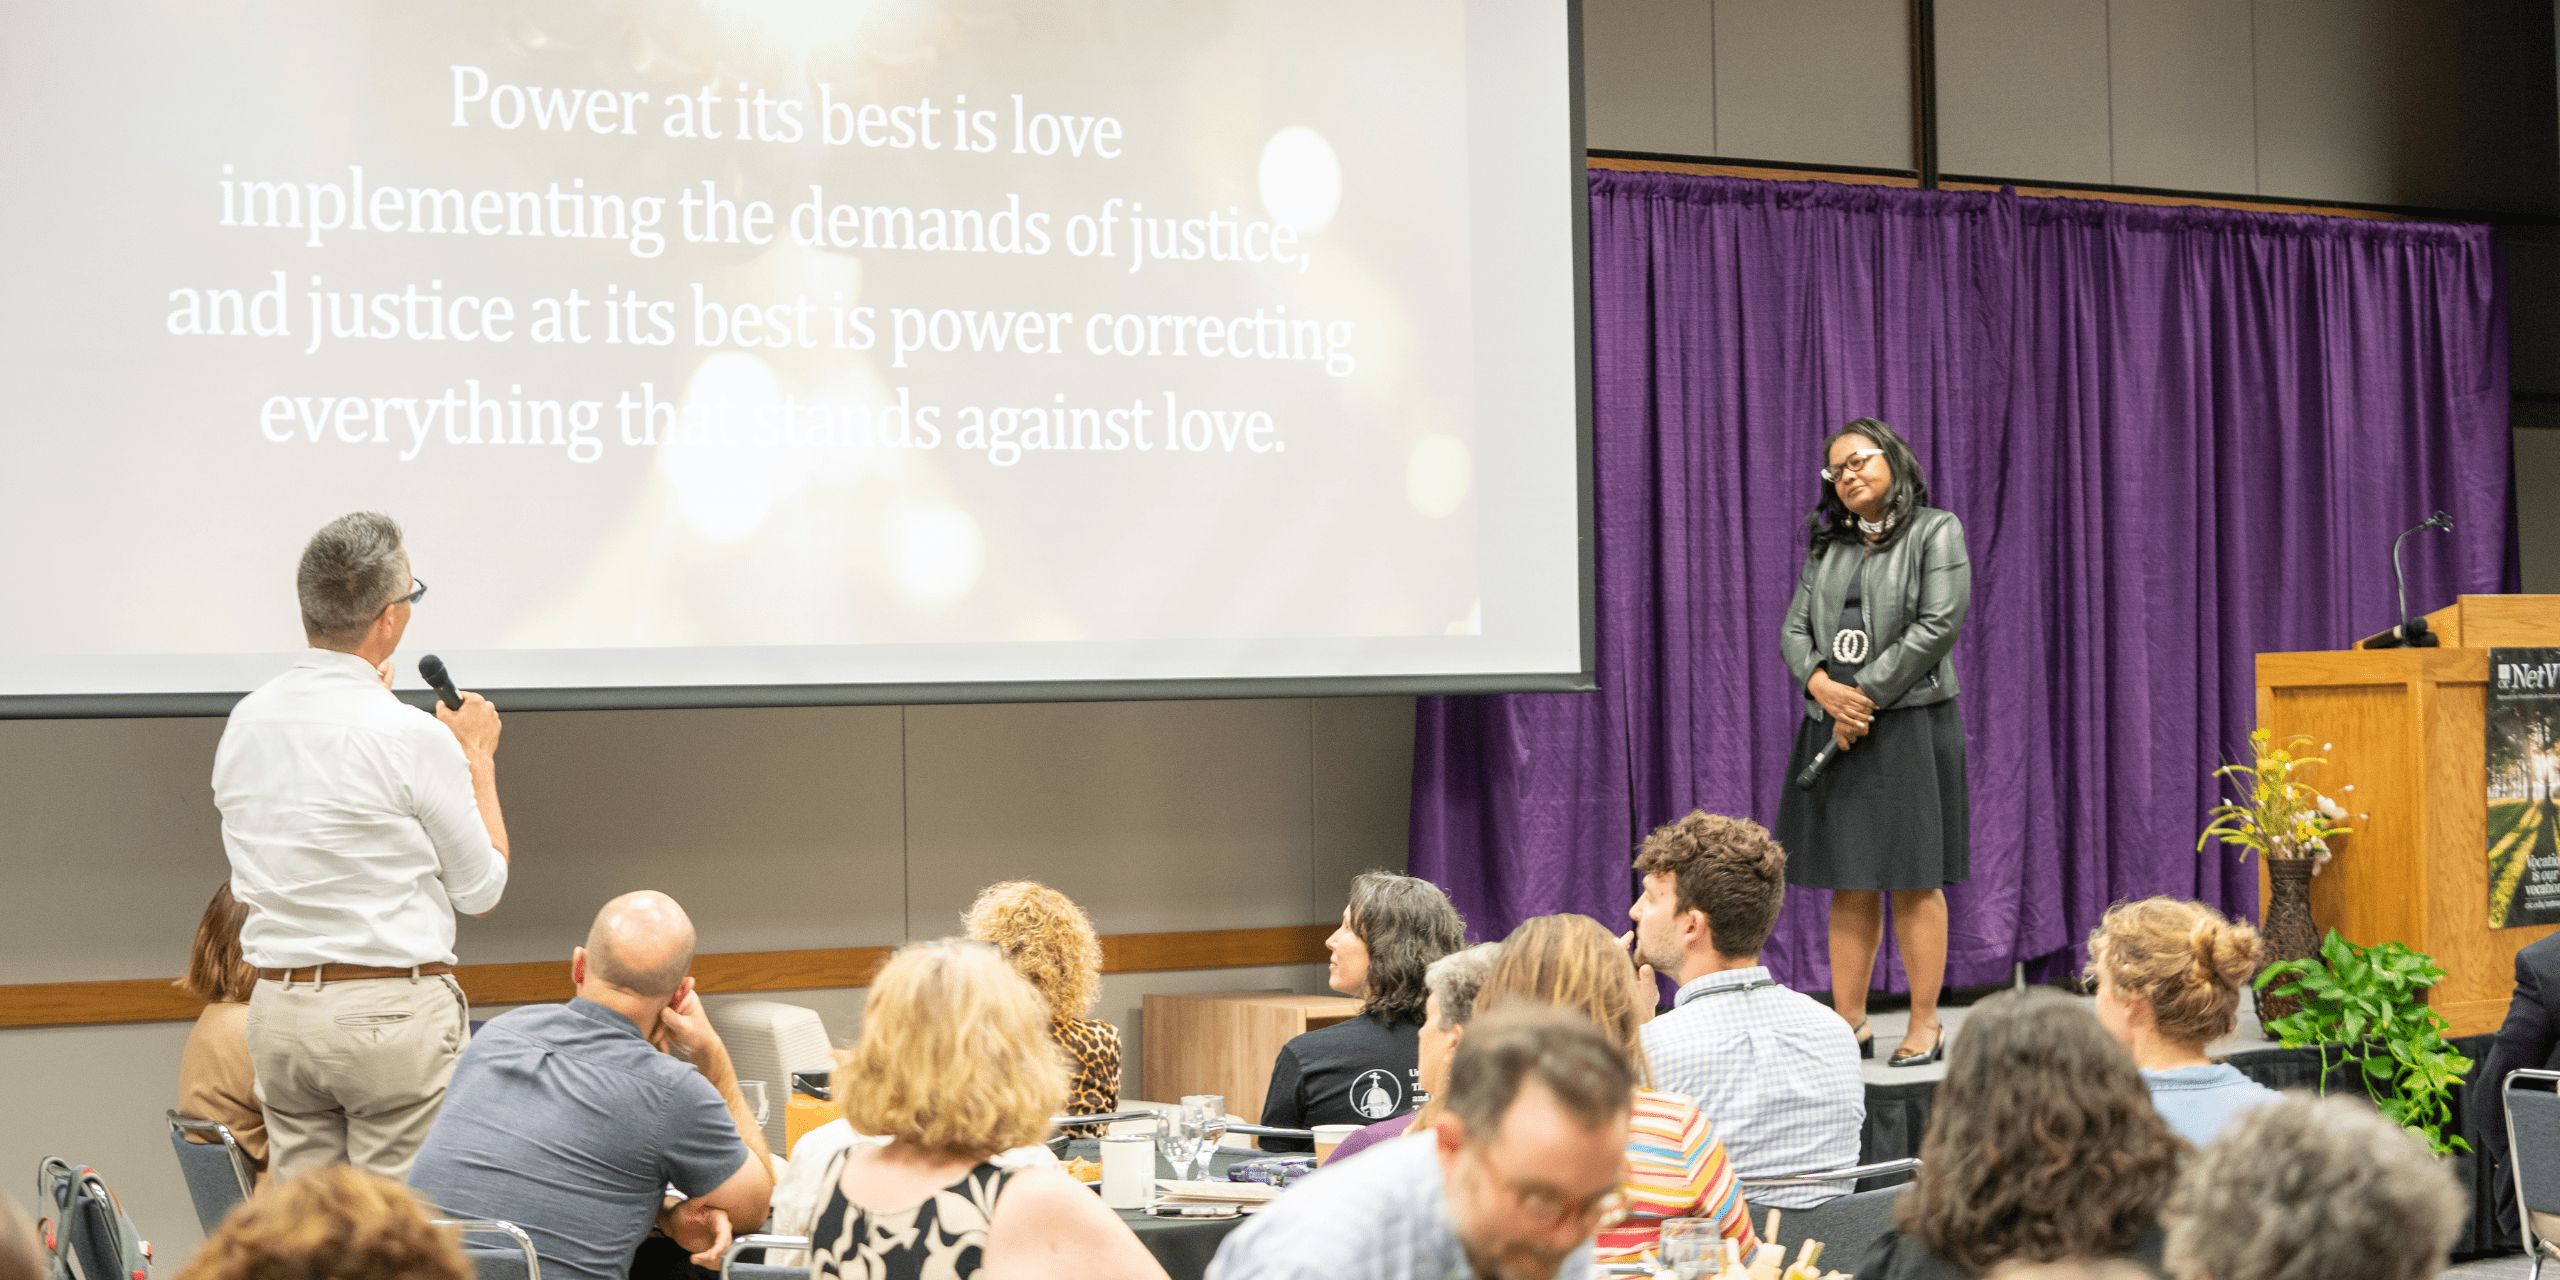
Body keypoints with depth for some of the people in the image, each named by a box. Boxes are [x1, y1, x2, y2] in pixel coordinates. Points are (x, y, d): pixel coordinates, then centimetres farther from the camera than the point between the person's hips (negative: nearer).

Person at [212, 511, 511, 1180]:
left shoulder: (244, 721, 5)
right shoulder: (414, 738, -13)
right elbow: (481, 887, -2)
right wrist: (479, 757, 11)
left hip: (277, 1005, 6)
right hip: (395, 1011, -6)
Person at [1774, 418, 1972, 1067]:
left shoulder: (1935, 531, 0)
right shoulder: (1827, 545, 16)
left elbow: (1938, 626, -11)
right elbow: (1794, 629, 11)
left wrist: (1867, 697, -13)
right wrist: (1824, 686, -10)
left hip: (1910, 724, -5)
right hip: (1834, 727, 5)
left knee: (1913, 880, -3)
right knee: (1848, 885, 5)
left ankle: (1925, 1026, 2)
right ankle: (1849, 1024, 8)